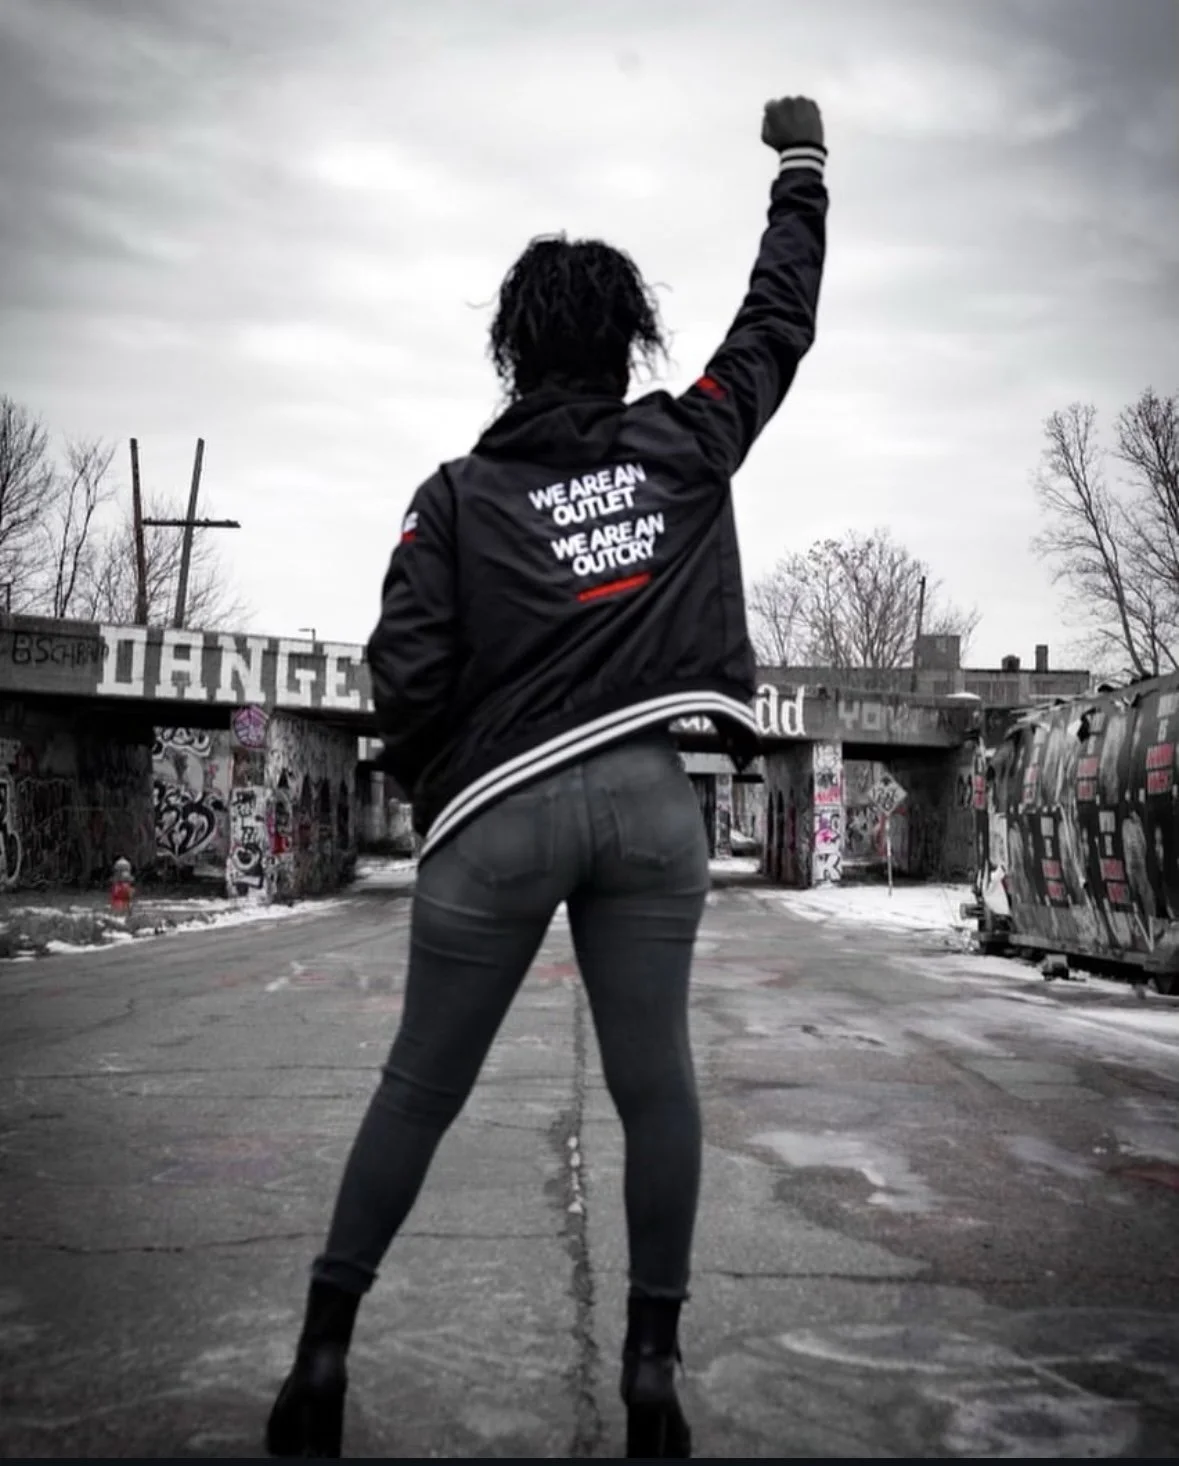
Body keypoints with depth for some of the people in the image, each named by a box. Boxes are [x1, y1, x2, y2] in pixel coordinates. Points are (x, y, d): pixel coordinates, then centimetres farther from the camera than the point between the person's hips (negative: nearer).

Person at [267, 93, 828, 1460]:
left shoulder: (459, 492, 3)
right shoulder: (684, 446, 8)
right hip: (650, 801, 1)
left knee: (419, 1090, 8)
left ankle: (322, 1353, 16)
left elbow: (406, 673, -5)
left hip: (498, 811, -1)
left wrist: (433, 799, 11)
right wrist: (800, 163, 34)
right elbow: (778, 322, 21)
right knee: (653, 1082, 8)